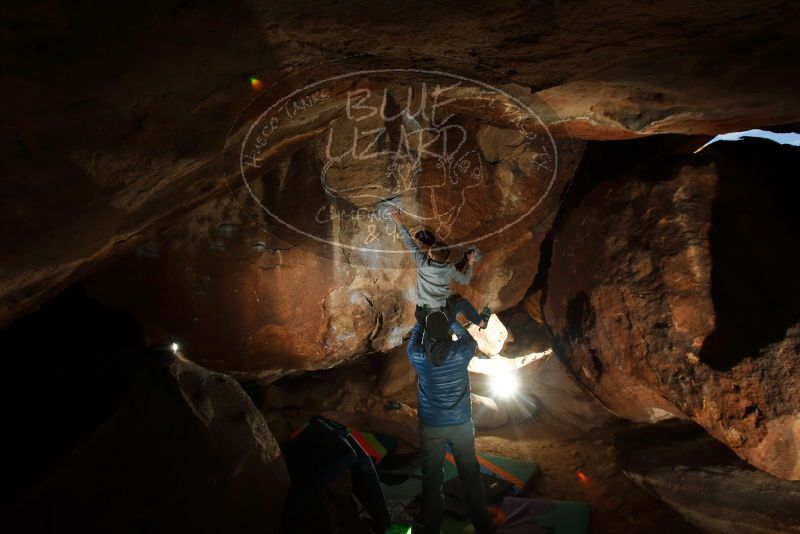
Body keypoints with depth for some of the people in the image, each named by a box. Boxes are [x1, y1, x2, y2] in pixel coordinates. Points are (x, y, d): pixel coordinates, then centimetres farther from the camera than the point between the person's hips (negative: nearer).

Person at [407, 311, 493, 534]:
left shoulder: (419, 357, -17)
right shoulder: (460, 352, -18)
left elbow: (412, 343, 8)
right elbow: (471, 341, 6)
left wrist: (420, 321, 22)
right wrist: (452, 320, 17)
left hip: (431, 426, 0)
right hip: (461, 424, 1)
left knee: (431, 477, 16)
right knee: (470, 474, 18)